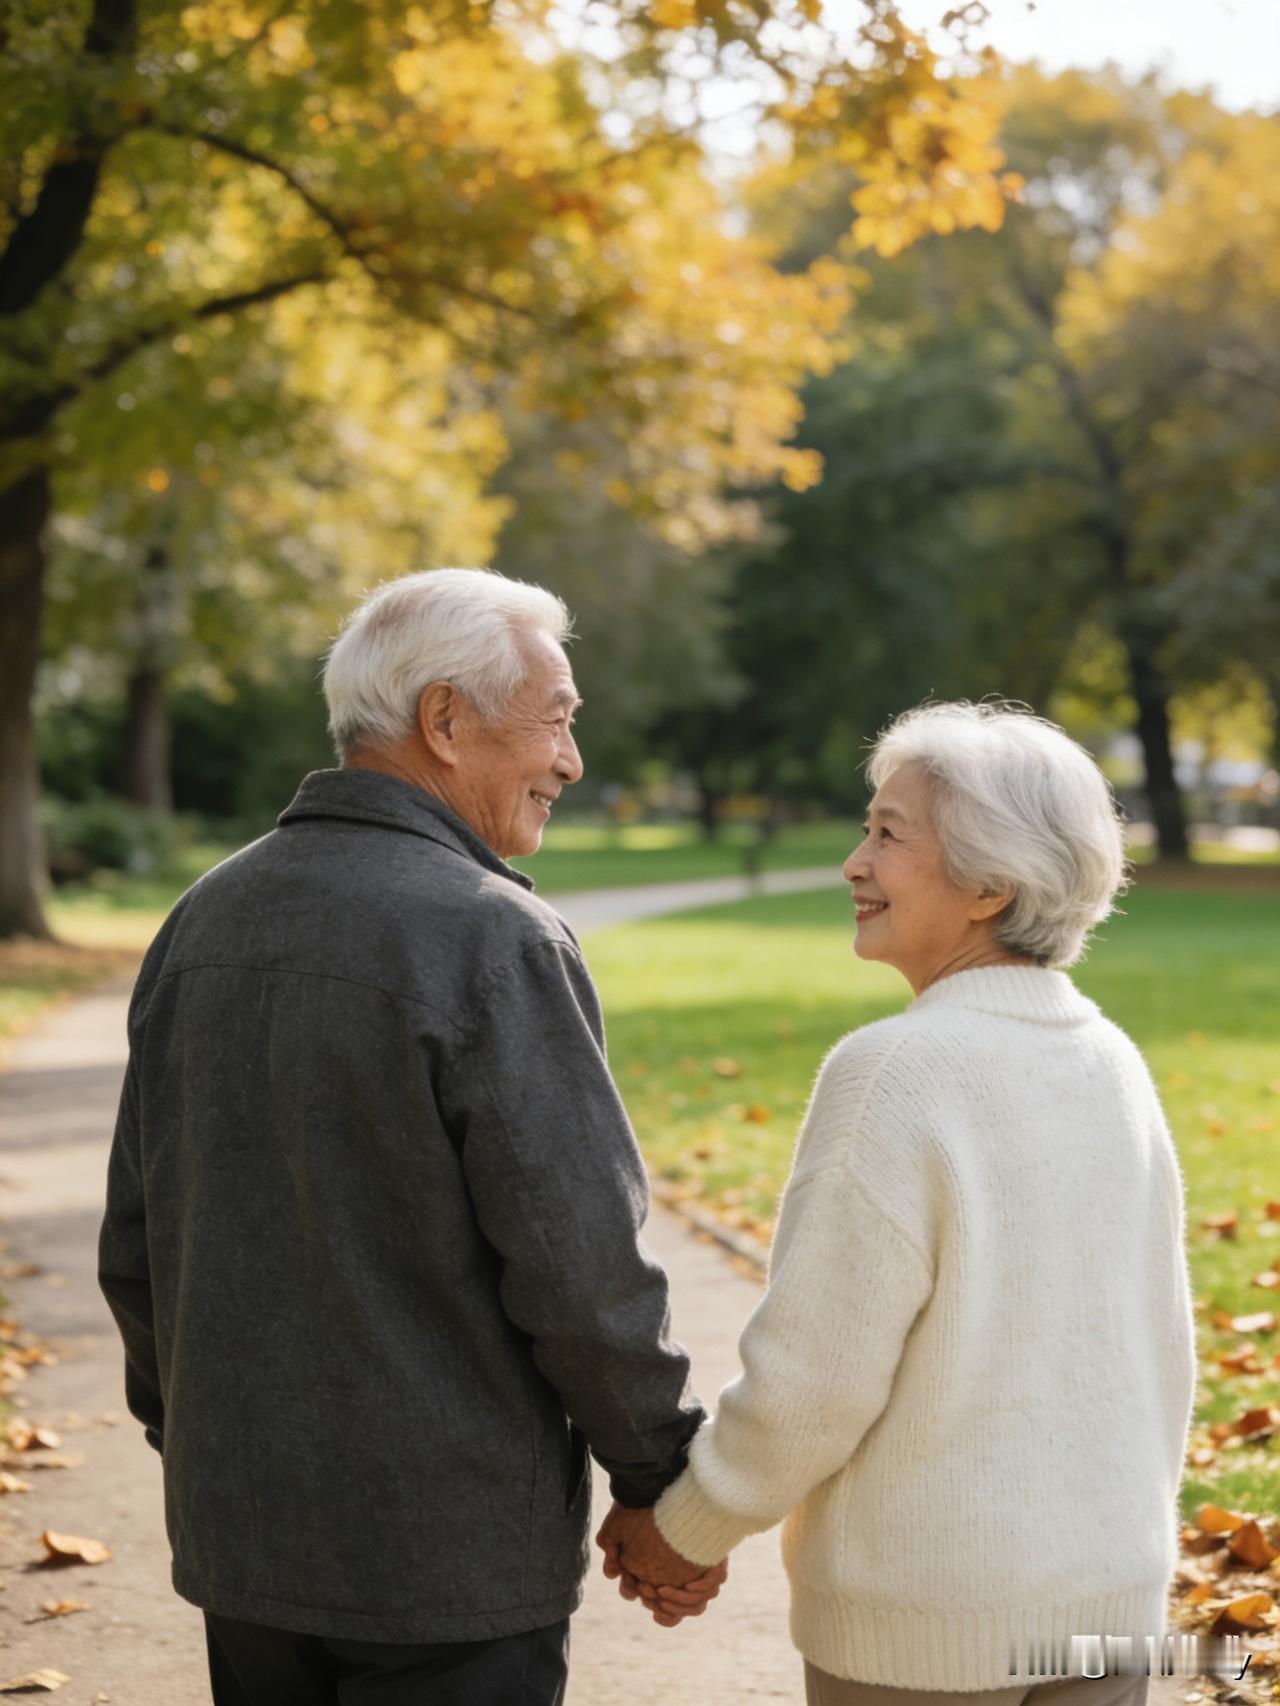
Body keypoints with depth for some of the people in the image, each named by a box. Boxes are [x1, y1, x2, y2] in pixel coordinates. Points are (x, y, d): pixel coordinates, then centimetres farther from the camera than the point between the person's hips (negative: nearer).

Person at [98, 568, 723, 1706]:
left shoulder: (205, 920, 5)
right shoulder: (493, 940, -17)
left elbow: (137, 1242, 11)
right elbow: (582, 1267, -18)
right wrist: (663, 1484, -5)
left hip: (238, 1535, 7)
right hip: (448, 1565, -7)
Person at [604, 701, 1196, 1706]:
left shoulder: (897, 1074, -17)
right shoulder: (1113, 1065, 2)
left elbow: (812, 1378, -17)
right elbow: (1162, 1356, 9)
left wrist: (686, 1535, -2)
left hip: (928, 1624, -6)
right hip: (1111, 1597, 6)